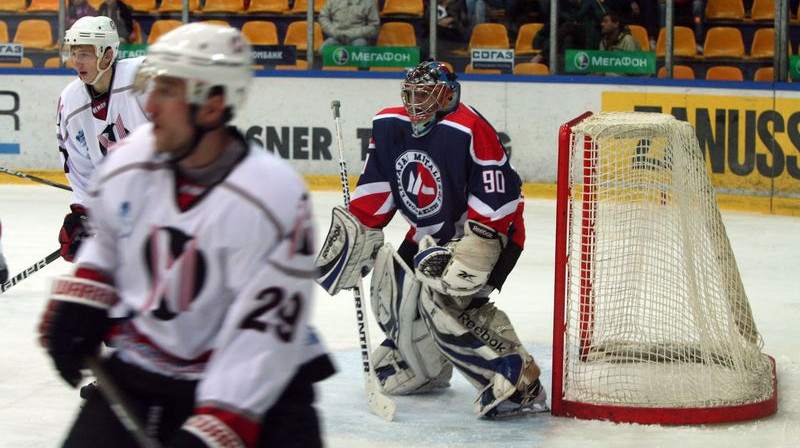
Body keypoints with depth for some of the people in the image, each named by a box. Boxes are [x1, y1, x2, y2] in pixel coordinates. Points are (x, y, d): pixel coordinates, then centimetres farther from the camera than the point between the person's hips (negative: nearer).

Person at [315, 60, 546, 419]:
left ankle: (521, 384, -25)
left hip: (492, 231, -9)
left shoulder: (469, 131, -26)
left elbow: (499, 195, -28)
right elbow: (375, 192, 10)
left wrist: (471, 253, -32)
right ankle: (426, 367, 29)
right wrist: (353, 233, 4)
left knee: (444, 298, -26)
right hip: (432, 234, 9)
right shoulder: (389, 126, -1)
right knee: (394, 287, 5)